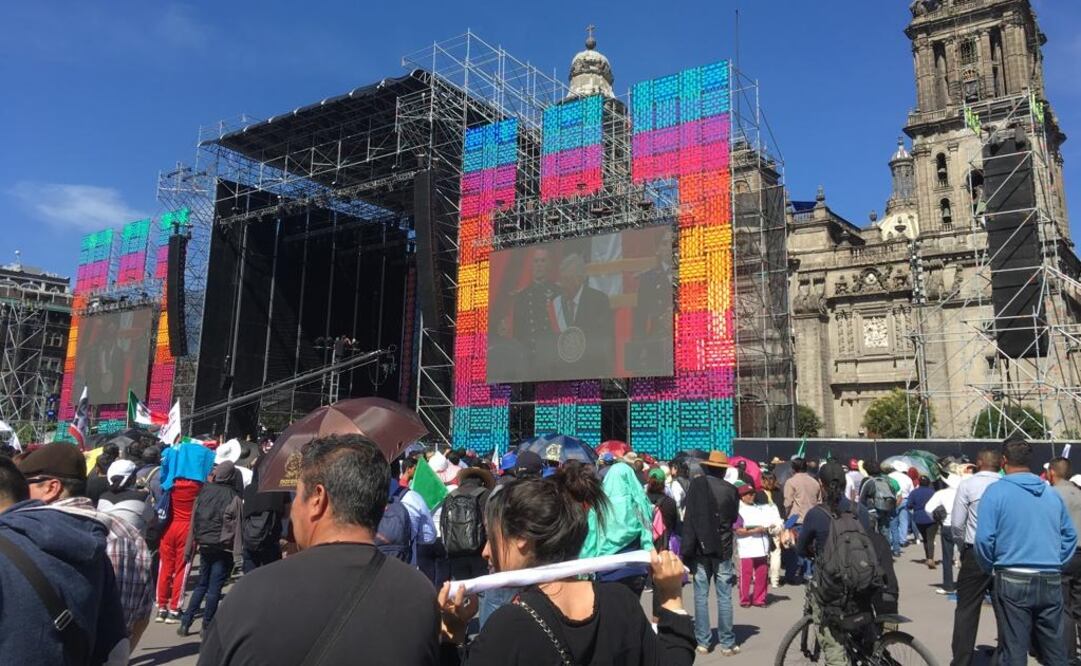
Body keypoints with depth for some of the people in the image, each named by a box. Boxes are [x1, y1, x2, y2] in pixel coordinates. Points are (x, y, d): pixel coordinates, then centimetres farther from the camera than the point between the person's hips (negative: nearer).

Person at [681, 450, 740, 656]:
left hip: (700, 548, 0)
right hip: (723, 548, 0)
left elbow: (688, 518, -9)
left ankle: (702, 641, 12)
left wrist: (687, 549, -5)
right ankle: (727, 643, 11)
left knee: (701, 596, 7)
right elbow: (734, 518, 7)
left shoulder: (696, 484, -8)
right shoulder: (731, 490, -7)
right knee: (724, 596, 7)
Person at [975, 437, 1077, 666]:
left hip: (1013, 580, -4)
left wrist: (990, 568, 3)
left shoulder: (996, 491, -9)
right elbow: (1070, 535, 13)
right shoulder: (1052, 494, 7)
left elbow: (984, 539, -13)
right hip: (1051, 581, 5)